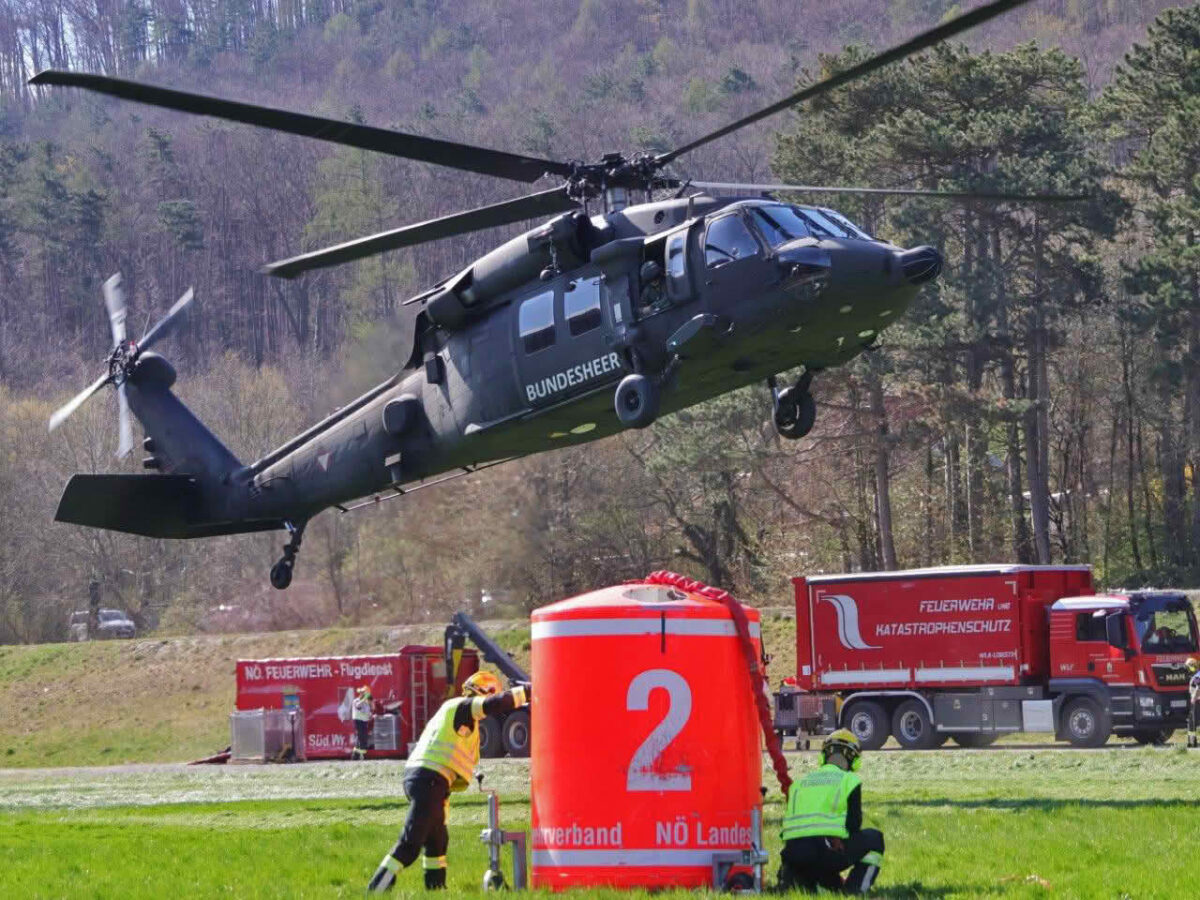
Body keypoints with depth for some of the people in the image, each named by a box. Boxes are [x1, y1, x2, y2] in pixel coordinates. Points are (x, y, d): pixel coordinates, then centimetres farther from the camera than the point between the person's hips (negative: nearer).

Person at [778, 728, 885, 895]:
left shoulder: (800, 782, 24)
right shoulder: (849, 780, 9)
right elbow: (854, 823, 2)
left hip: (794, 854, 5)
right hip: (828, 850, -5)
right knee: (874, 838, 20)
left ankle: (797, 875, 4)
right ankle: (855, 888, 3)